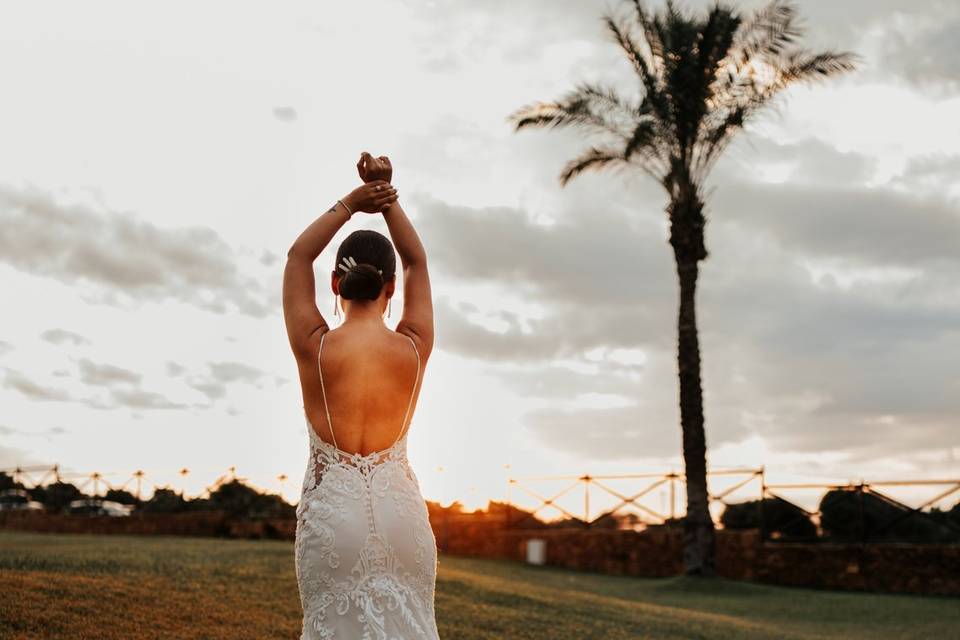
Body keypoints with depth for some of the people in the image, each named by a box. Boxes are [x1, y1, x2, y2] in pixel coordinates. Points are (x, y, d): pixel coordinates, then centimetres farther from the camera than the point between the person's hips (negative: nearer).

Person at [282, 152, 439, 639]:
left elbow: (298, 256, 8)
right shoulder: (414, 350, -3)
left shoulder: (314, 348, -6)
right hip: (399, 507, 1)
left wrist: (350, 203, 7)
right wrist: (389, 197, 8)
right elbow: (417, 262, 12)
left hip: (331, 509, -1)